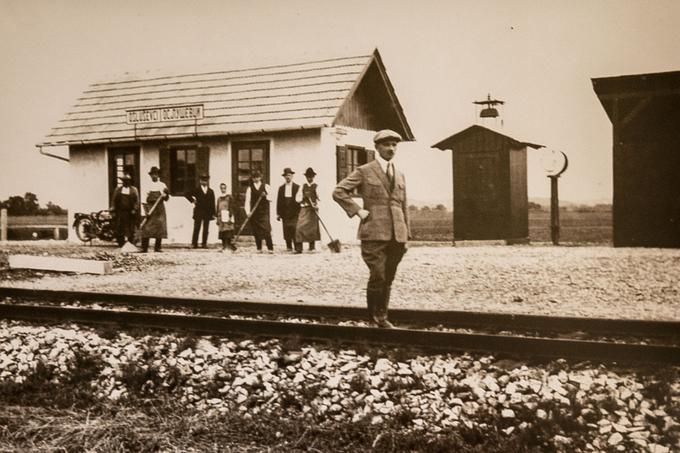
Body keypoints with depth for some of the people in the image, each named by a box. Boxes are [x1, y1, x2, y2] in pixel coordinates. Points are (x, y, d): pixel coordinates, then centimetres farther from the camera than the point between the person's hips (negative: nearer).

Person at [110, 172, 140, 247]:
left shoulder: (134, 190, 10)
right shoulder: (117, 189, 13)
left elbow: (137, 201, 4)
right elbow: (113, 200, 9)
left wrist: (134, 209, -9)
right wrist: (113, 211, -1)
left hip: (131, 213, -1)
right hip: (120, 213, 1)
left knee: (131, 231, 0)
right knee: (119, 230, -1)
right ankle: (121, 245, 4)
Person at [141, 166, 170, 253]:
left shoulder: (162, 185, 11)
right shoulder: (148, 185, 8)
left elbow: (166, 199, 10)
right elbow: (145, 199, 7)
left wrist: (166, 194, -13)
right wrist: (146, 210, -3)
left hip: (160, 209, 1)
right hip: (150, 207, -1)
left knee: (160, 228, -3)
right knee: (147, 228, -8)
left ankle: (157, 247, 5)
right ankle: (144, 248, -7)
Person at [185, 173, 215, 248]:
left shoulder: (211, 191, 13)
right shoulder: (196, 190, 7)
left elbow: (212, 203, 9)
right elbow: (188, 195, 9)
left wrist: (213, 213, 3)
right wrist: (193, 201, 1)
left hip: (208, 213, 2)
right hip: (198, 212, -2)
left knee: (206, 230, 1)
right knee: (196, 229, -4)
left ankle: (204, 244, 4)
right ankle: (194, 244, -3)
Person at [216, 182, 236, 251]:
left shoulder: (229, 197, 3)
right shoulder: (219, 198, 16)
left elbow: (231, 207, -1)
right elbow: (217, 209, 18)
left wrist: (230, 217, -10)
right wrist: (217, 219, 13)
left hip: (228, 216, -4)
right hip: (221, 217, 4)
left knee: (229, 231, -12)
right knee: (222, 232, 0)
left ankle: (230, 244, -10)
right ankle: (224, 246, 3)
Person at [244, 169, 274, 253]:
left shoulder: (266, 187, 8)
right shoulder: (250, 188, 9)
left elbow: (271, 198, 1)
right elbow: (247, 201, 2)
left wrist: (265, 196, -19)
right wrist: (248, 211, -11)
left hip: (264, 212, -2)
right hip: (254, 213, 2)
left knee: (267, 231, -12)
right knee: (257, 232, 3)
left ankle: (270, 248, -9)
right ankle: (259, 249, 12)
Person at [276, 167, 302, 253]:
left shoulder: (297, 187, 4)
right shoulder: (281, 188, 12)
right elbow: (279, 201, 10)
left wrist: (299, 212, -4)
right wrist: (278, 214, 5)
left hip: (294, 214, -3)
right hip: (285, 213, 3)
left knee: (296, 230, -11)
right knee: (286, 232, 3)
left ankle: (298, 248, -13)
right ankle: (289, 247, 14)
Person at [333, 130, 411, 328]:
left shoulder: (400, 176, 18)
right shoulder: (364, 171, 1)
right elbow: (338, 191, -3)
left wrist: (407, 235, 14)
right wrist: (358, 210, -9)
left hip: (397, 235, 5)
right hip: (374, 234, -5)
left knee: (388, 279, 8)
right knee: (378, 276, -10)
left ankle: (382, 317, 18)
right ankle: (374, 315, 8)